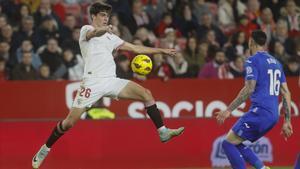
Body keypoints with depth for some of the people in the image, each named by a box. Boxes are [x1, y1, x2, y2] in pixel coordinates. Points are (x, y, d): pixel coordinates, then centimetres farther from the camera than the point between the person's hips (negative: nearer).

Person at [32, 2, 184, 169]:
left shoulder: (110, 37, 23)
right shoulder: (86, 30, 4)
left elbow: (136, 48, 25)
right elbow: (94, 33, -22)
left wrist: (162, 50, 19)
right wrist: (104, 28, -46)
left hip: (111, 81, 6)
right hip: (93, 81, -6)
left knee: (146, 94, -9)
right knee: (70, 121, -9)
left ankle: (163, 132, -5)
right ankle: (45, 149, 9)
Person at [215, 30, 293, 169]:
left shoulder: (252, 61, -5)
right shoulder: (275, 62, 19)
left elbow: (249, 89, -17)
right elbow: (286, 92, 17)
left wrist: (229, 110, -17)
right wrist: (287, 121, 18)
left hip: (259, 112, -8)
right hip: (273, 115, 8)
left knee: (228, 143, -3)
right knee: (236, 144, 17)